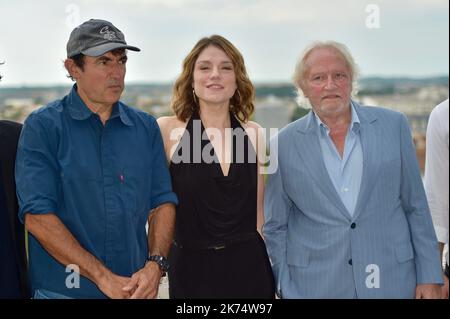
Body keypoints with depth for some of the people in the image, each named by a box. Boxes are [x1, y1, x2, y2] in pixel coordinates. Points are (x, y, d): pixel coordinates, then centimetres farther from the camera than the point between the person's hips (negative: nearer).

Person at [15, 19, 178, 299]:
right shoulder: (43, 127, -7)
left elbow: (163, 201, 3)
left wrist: (155, 265, -13)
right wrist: (104, 277, -18)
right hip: (63, 289, -3)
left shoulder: (146, 127, 5)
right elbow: (37, 216, -15)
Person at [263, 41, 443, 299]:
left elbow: (416, 208, 3)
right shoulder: (284, 144, -2)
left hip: (391, 281, 1)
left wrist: (429, 277, 2)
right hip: (313, 285, 0)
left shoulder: (393, 125, 0)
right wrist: (286, 289, 0)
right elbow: (276, 227, 3)